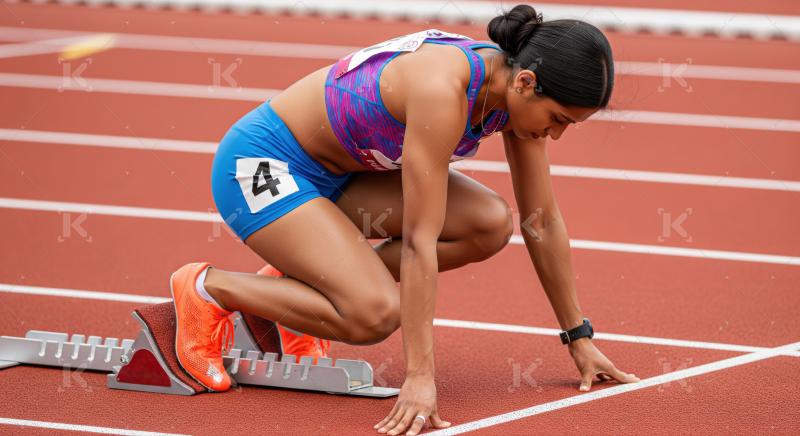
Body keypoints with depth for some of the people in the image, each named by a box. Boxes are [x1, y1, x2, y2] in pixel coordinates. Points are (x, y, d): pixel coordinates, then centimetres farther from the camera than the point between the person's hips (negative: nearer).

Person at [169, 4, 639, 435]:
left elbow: (544, 221, 1)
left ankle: (303, 279, 5)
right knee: (376, 314, -25)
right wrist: (420, 377, -34)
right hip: (260, 165, -9)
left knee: (491, 225, -11)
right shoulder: (442, 91, -34)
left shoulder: (520, 86, -9)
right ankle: (207, 288, -3)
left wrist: (579, 338, 3)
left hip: (340, 169, 9)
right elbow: (419, 241, -34)